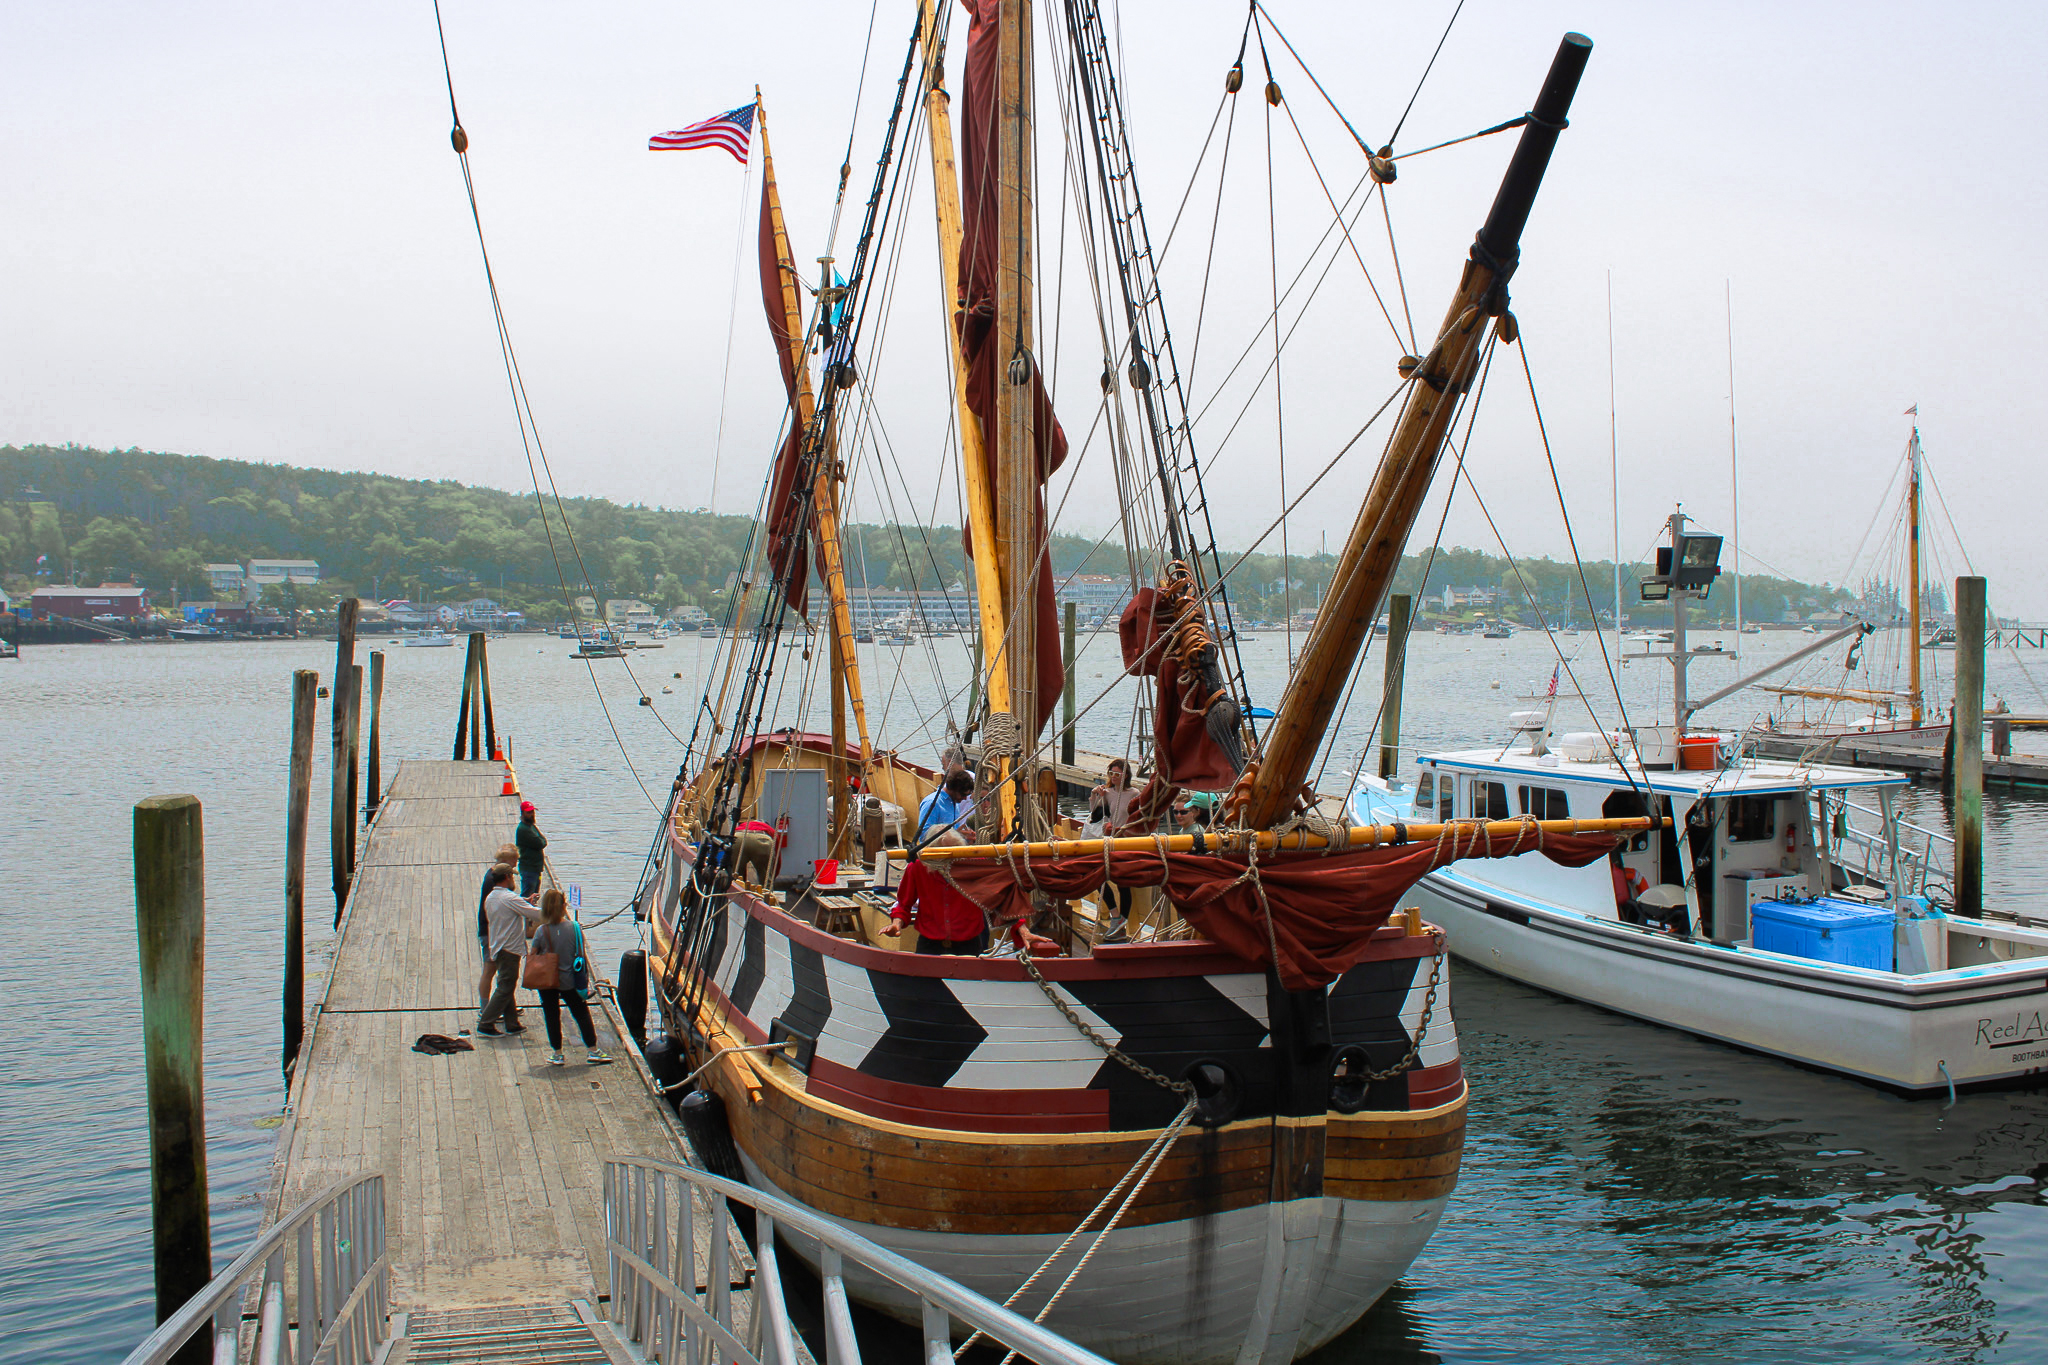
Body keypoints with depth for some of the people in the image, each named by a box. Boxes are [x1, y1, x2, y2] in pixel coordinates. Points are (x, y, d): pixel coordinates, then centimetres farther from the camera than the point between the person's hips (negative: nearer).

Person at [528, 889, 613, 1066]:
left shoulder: (541, 931, -14)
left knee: (551, 1016, 11)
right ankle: (593, 1050, 14)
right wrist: (585, 977, 8)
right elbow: (581, 954, -2)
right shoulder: (575, 928, -10)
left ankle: (557, 1053, 15)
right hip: (569, 981, 1)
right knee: (581, 1014, 11)